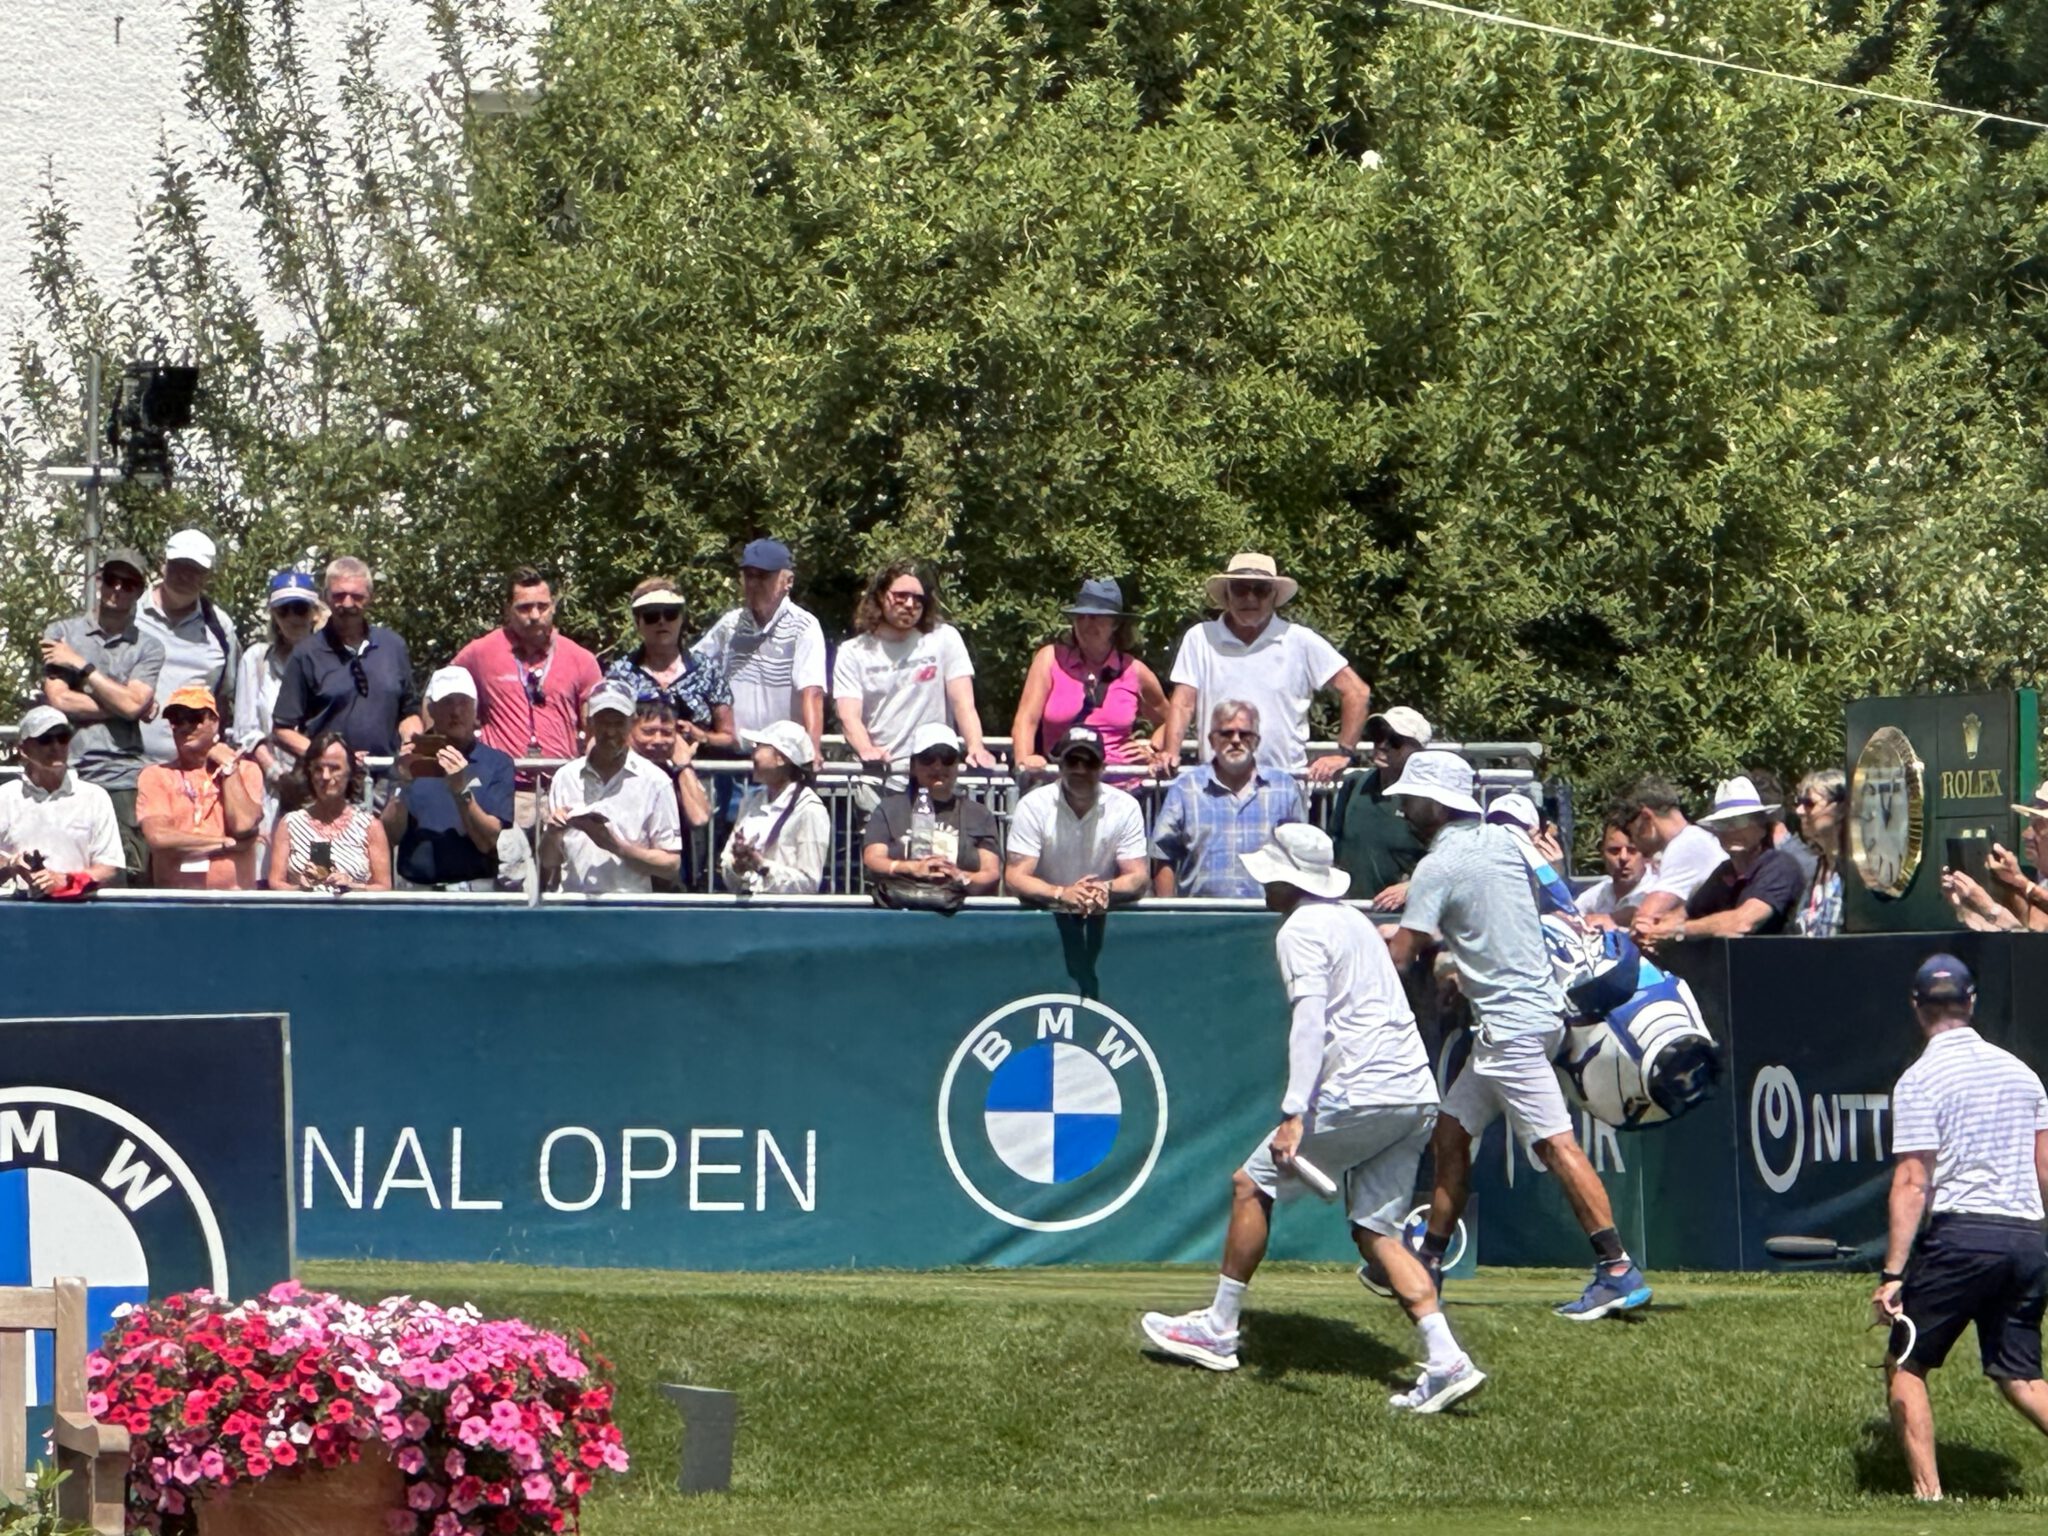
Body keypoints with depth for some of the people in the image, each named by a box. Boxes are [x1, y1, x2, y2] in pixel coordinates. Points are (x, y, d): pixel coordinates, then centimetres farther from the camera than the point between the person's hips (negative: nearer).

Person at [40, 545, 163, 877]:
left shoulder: (148, 647, 11)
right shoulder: (62, 634, 12)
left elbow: (132, 704, -4)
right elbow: (58, 699, -2)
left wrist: (81, 666, -1)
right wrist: (120, 704, -1)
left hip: (124, 778, 0)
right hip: (68, 773, 0)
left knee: (131, 875, -8)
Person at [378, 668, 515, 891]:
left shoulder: (497, 764, 5)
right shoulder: (411, 762, 11)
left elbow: (487, 842, -3)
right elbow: (391, 837, 5)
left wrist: (460, 791, -16)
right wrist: (403, 785, -9)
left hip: (474, 889, -2)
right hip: (414, 889, 2)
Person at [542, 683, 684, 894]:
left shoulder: (655, 781, 2)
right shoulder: (566, 777, 10)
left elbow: (670, 865, 1)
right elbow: (548, 862, 15)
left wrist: (616, 846, -10)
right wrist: (553, 834, -4)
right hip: (571, 901, 2)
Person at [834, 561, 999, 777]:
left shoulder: (944, 639, 6)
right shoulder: (853, 652, 7)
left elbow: (963, 703, -1)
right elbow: (849, 716, -5)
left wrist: (976, 749, -20)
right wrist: (867, 751, -26)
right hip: (877, 775, 0)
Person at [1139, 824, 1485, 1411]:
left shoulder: (1301, 929, -5)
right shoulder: (1353, 919, 23)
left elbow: (1310, 1019, -18)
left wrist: (1294, 1114, -25)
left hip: (1361, 1093, -9)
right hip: (1415, 1097, 9)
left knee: (1252, 1183, 6)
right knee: (1375, 1232, 7)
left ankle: (1218, 1330, 13)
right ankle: (1446, 1362, -8)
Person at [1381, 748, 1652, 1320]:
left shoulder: (1438, 867, -12)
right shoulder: (1503, 841, 11)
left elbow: (1399, 958, -12)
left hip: (1512, 1022, -10)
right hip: (1533, 1008, 10)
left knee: (1555, 1143, -13)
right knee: (1450, 1134, 14)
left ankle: (1618, 1272, -18)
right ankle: (1427, 1266, 20)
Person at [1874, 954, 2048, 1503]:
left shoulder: (1920, 1080, -6)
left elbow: (1912, 1184, -11)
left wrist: (1893, 1273, -12)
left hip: (1960, 1236, -6)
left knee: (1906, 1366, 5)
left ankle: (1928, 1493, -5)